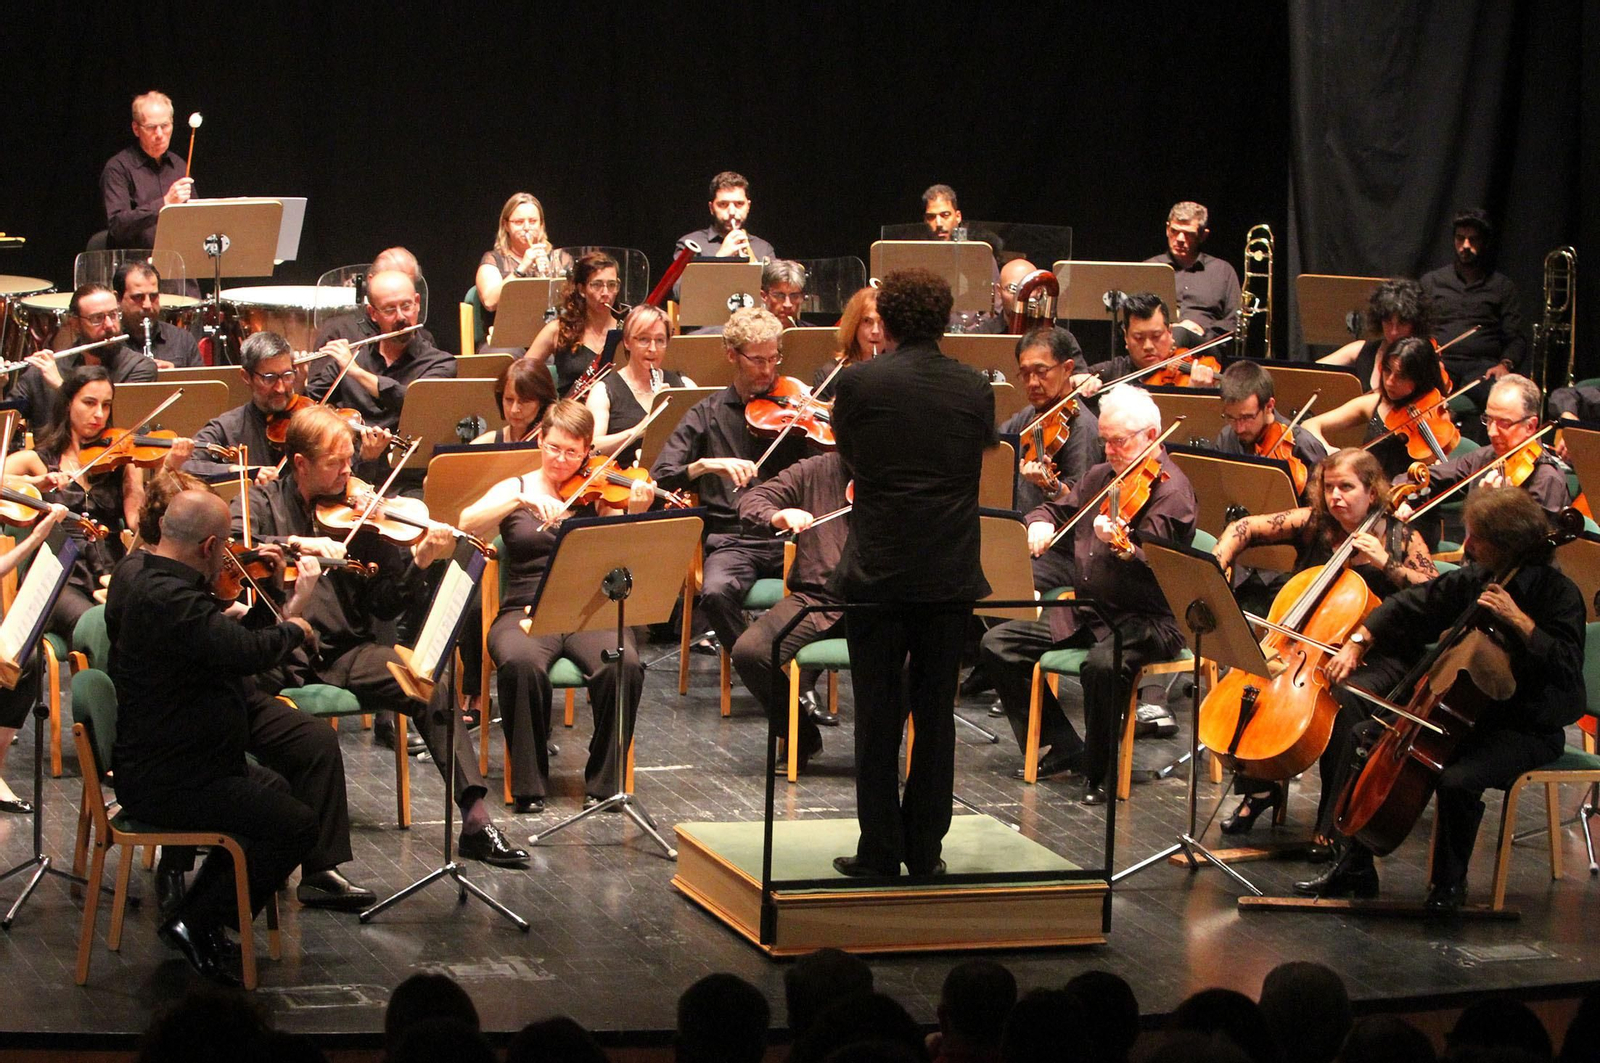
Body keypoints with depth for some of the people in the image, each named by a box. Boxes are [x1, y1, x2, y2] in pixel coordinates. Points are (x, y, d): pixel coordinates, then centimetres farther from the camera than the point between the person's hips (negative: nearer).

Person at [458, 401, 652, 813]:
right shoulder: (515, 489, 12)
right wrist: (523, 500, -21)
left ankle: (604, 783, -14)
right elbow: (467, 524, -8)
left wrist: (636, 516, -20)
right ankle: (529, 785, -18)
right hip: (526, 611, 0)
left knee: (624, 666, -32)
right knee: (522, 664, -35)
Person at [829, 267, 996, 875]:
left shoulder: (858, 384, -8)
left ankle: (880, 853, 7)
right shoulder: (976, 390, -1)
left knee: (878, 717, 5)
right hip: (952, 575, 2)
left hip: (877, 574, -2)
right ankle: (925, 853, 13)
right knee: (936, 715, 10)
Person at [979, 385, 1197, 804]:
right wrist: (1041, 523, -1)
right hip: (1083, 611, 8)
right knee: (997, 644, -3)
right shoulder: (1101, 477, 12)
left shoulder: (1171, 491, -13)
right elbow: (1059, 510, 24)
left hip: (1145, 620, -8)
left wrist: (1121, 546, -48)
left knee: (1102, 664, -38)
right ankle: (1062, 748, 4)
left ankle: (1100, 771, -15)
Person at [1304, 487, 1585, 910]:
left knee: (1458, 780, -35)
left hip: (1527, 729, -8)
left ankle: (1449, 884, -8)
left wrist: (1519, 620, -34)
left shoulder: (1557, 593, -17)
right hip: (1467, 713, 8)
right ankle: (1355, 867, 8)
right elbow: (1410, 607, 13)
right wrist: (1357, 642, 2)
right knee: (1362, 737, 1)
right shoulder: (1473, 580, 3)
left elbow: (1566, 667, -29)